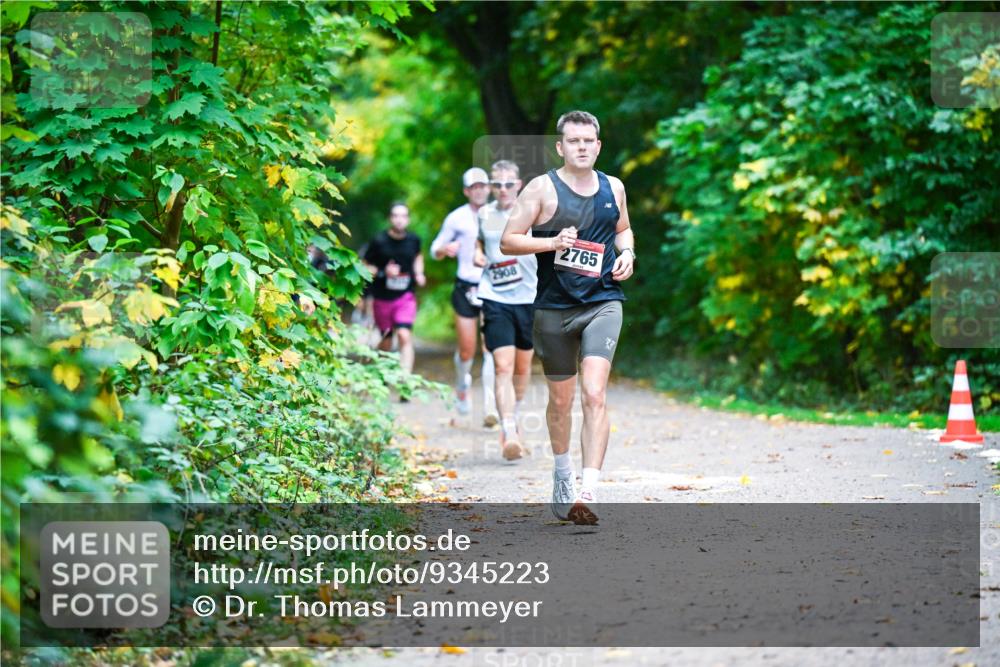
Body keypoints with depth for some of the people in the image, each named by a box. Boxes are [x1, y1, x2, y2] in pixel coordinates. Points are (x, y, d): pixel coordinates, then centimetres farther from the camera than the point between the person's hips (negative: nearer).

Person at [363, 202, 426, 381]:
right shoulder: (379, 242, -10)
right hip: (382, 298, -1)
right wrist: (383, 272, -19)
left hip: (406, 297, 1)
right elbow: (365, 267, -3)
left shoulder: (413, 240, 0)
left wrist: (419, 273, 6)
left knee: (405, 336, -18)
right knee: (386, 342, 9)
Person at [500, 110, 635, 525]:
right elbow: (507, 242, -5)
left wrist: (627, 253, 6)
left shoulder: (613, 188, 9)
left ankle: (588, 492, -24)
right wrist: (552, 242, -18)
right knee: (560, 400, 12)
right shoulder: (542, 189, -3)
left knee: (594, 393, -17)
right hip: (554, 307, -1)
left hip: (603, 303, 1)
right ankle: (562, 475, 38)